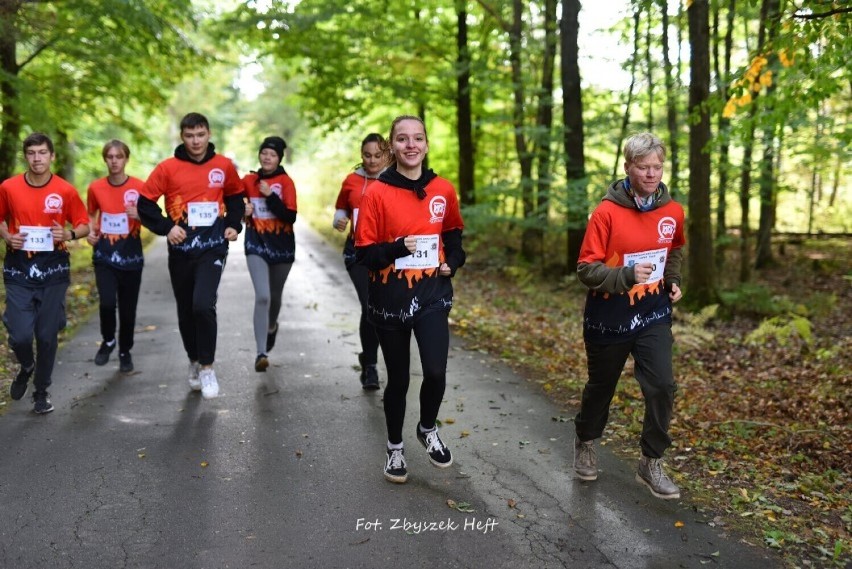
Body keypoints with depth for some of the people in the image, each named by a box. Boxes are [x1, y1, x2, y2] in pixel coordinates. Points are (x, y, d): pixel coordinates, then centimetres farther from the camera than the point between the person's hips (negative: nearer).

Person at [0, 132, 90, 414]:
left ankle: (42, 391, 24)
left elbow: (84, 225, 5)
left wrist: (69, 234, -16)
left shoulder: (65, 191, -3)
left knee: (47, 334, 5)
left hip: (54, 268, 0)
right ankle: (26, 366, 28)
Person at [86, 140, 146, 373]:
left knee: (128, 307, 6)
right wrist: (91, 232, 0)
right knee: (107, 302, -15)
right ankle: (108, 341, 14)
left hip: (131, 255, 0)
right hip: (104, 254, 1)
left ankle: (125, 351, 28)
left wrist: (140, 215, -18)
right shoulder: (96, 187, 1)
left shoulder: (139, 187, -5)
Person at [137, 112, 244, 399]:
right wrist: (166, 227, -10)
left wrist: (234, 224, 6)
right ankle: (194, 362, 34)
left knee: (203, 305, -19)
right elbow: (145, 202, 1)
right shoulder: (168, 168, -2)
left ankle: (207, 367, -4)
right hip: (181, 249, 1)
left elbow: (235, 196, 19)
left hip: (213, 247, -1)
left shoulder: (224, 165, 2)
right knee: (186, 311, 11)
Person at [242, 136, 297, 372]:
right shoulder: (248, 180, 2)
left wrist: (270, 196, -22)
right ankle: (261, 353, -15)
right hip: (256, 244, 0)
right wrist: (242, 211, -5)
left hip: (282, 245, 0)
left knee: (275, 296, 17)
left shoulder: (286, 182, -6)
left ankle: (272, 326, 51)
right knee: (262, 296, -16)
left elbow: (290, 216, -14)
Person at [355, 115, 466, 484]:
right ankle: (395, 448, 32)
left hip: (432, 293, 2)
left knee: (436, 371, -13)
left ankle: (428, 430, 20)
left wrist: (452, 262, 3)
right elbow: (364, 253, -8)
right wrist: (397, 248, -24)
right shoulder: (377, 192, -8)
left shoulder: (443, 190, 1)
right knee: (398, 378, 8)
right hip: (390, 297, -1)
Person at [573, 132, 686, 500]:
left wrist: (673, 280, 5)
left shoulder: (673, 211, -2)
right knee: (601, 386, 14)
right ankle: (585, 443, 41)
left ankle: (652, 465, 10)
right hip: (609, 317, -3)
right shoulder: (607, 212, -16)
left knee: (662, 387, -8)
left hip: (653, 315, 3)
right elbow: (586, 269, -17)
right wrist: (627, 275, -30)